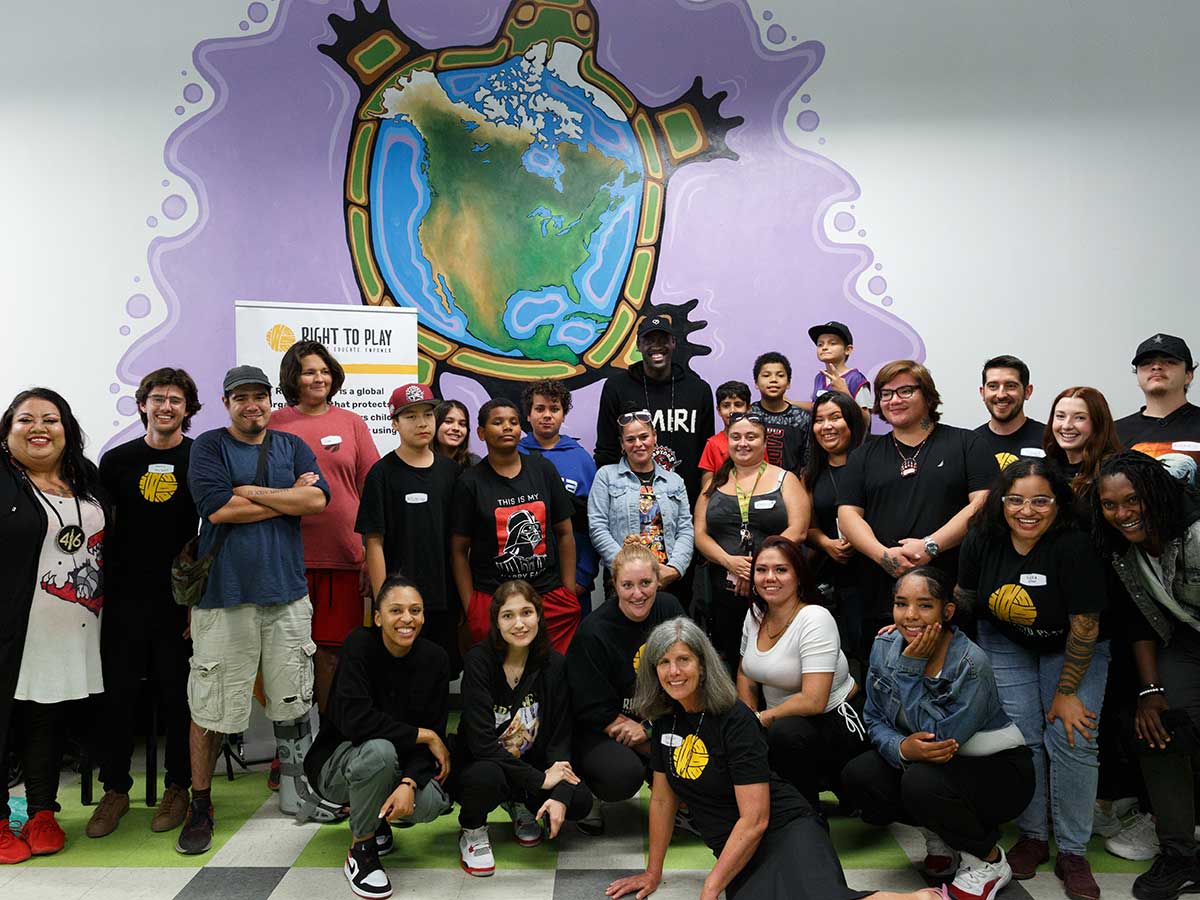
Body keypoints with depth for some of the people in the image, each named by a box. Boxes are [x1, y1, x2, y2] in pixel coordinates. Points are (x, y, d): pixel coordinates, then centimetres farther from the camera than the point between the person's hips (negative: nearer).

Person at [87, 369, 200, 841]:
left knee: (176, 694, 5)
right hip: (124, 598, 2)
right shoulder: (117, 459, 8)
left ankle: (177, 787, 20)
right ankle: (115, 789, 22)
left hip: (180, 601, -2)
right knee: (118, 692, 6)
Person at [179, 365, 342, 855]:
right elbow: (219, 508, -13)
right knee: (211, 706, 2)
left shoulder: (292, 446, 11)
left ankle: (293, 789, 28)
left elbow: (317, 500, -5)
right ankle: (200, 805, 19)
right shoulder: (209, 447, 3)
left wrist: (251, 491, -9)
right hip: (224, 594, -3)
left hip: (287, 593, 3)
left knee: (292, 700, 11)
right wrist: (290, 496, -5)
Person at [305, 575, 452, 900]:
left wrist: (408, 783, -29)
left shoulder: (435, 658, -10)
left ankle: (378, 818, 11)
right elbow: (355, 720, -32)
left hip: (399, 765, 4)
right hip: (337, 762, -3)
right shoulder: (359, 644, -21)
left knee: (432, 803, -26)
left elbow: (435, 731, -11)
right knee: (379, 750, -36)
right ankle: (360, 849, -11)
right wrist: (425, 736, -25)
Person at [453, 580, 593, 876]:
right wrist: (541, 779, -25)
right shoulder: (478, 661, -18)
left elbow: (561, 736, -7)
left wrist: (560, 795, -22)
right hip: (480, 763, -3)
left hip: (532, 763, 3)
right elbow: (481, 742, -24)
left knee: (579, 801, -21)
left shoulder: (554, 664, -7)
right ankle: (472, 832, -1)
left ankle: (521, 806, 13)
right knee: (488, 777, -37)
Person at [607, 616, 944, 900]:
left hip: (786, 831, -5)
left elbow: (755, 819, -15)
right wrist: (652, 872, 17)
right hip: (735, 851, 5)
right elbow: (662, 799, 15)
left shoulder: (735, 719, -13)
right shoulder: (665, 718, 6)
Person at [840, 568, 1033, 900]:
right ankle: (940, 837, 10)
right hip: (926, 761, 6)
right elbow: (875, 721, -4)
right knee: (857, 777, -17)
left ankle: (989, 861, -3)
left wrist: (910, 668, -30)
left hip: (996, 768, -6)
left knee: (922, 782, -34)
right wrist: (902, 748, -27)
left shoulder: (971, 664, -26)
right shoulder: (885, 647, -9)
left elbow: (938, 737, -29)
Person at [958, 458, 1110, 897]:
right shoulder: (982, 539, -17)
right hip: (1006, 642, 3)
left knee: (1073, 737, -11)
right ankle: (1032, 837, 13)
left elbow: (1085, 626, -22)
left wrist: (1066, 691, -16)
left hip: (1072, 648, -2)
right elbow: (964, 595, 2)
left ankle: (1073, 853, 5)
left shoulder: (1074, 547, -30)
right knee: (1023, 736, -6)